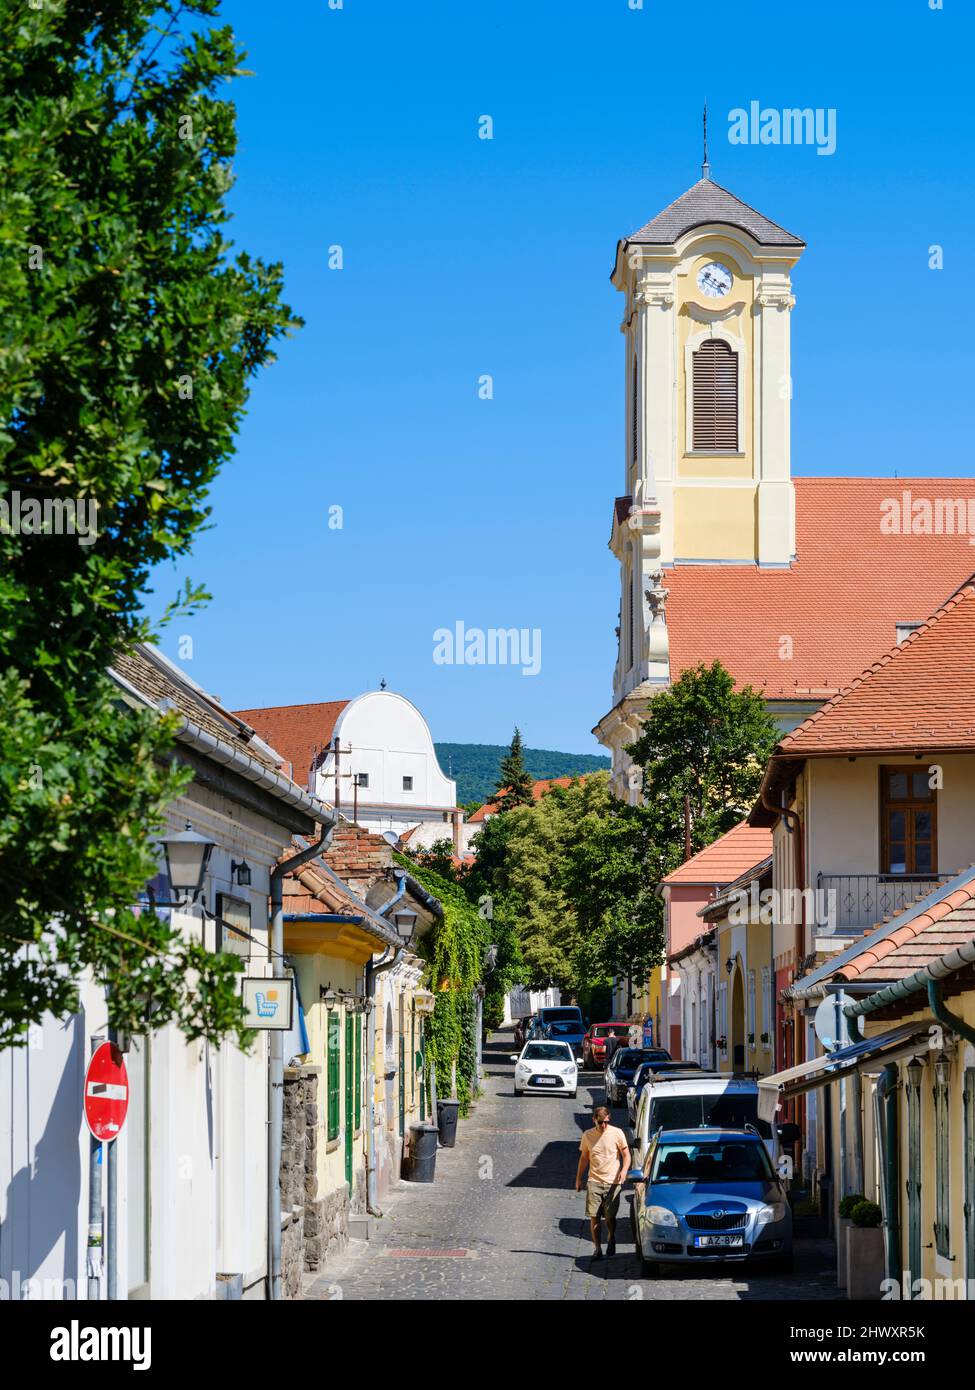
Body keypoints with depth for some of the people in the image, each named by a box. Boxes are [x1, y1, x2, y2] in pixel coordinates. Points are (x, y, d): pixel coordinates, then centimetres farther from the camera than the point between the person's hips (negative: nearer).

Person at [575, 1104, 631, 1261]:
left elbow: (626, 1155, 1)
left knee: (610, 1217, 2)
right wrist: (578, 1179, 13)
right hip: (594, 1182, 2)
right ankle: (597, 1248, 3)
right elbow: (584, 1158, 14)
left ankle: (611, 1239, 30)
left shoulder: (617, 1133, -4)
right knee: (594, 1217, -5)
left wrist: (624, 1171, -17)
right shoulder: (588, 1136, 3)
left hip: (612, 1182, -2)